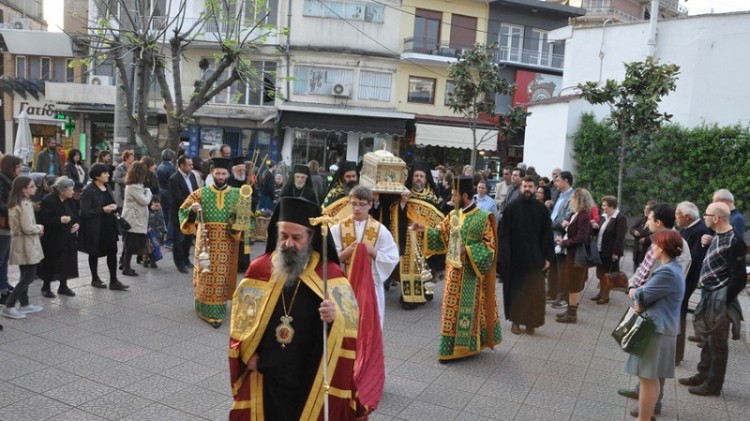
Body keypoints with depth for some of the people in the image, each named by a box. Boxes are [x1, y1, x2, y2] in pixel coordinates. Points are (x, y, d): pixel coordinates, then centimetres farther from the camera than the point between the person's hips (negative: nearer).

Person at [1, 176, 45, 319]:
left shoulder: (14, 203, 9)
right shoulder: (26, 205, -20)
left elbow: (20, 224, 16)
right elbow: (27, 228, -23)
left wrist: (36, 228, 8)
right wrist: (39, 228, -5)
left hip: (19, 242, 10)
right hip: (26, 244, -10)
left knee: (25, 274, 17)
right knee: (30, 276, -4)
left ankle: (24, 304, 25)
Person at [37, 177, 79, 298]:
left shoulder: (69, 201, 7)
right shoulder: (48, 201, -14)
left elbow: (75, 216, 16)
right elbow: (43, 220, -17)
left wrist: (77, 224, -4)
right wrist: (59, 220, -27)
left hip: (68, 238, 6)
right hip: (52, 239, -6)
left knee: (67, 261, 9)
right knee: (51, 263, 2)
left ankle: (63, 286, 23)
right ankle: (46, 287, 18)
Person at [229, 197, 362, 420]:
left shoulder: (330, 273, -8)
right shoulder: (258, 269, -1)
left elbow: (350, 320, -12)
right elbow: (241, 315, 8)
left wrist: (335, 318, -33)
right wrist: (247, 353, -1)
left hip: (311, 375, -2)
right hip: (264, 373, 2)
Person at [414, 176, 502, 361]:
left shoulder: (483, 218, -12)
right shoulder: (453, 215, 6)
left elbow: (490, 245, -11)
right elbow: (441, 234, 12)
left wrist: (468, 250, -20)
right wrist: (424, 229, -3)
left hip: (470, 272, -6)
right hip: (453, 270, 6)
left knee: (468, 308, 2)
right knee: (451, 307, 11)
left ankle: (466, 345, 15)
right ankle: (451, 346, 21)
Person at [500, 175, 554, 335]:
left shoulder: (542, 209, 0)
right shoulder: (511, 208, -4)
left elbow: (547, 235, 1)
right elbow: (503, 234, -4)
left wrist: (548, 257, -3)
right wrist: (504, 256, -10)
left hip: (535, 257, 1)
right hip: (515, 257, -1)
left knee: (534, 292, 4)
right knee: (515, 290, 9)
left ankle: (531, 322, 18)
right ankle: (515, 321, 22)